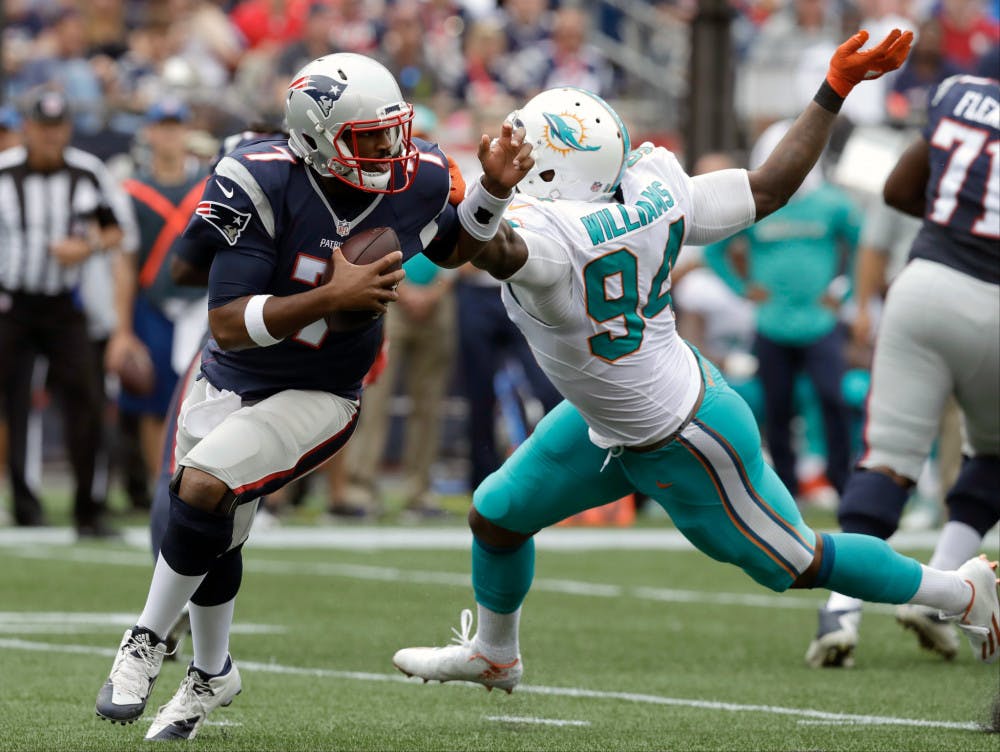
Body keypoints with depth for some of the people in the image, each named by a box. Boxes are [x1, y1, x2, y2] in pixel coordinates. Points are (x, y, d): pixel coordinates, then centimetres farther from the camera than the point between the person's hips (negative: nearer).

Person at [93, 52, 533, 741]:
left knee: (203, 490, -25)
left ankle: (148, 641, -3)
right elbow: (228, 324, -28)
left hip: (315, 398, -1)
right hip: (227, 381, 1)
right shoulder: (263, 185, -27)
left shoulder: (417, 181, -16)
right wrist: (333, 297, -37)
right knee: (213, 538, 16)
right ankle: (212, 674, 45)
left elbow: (454, 248, 10)